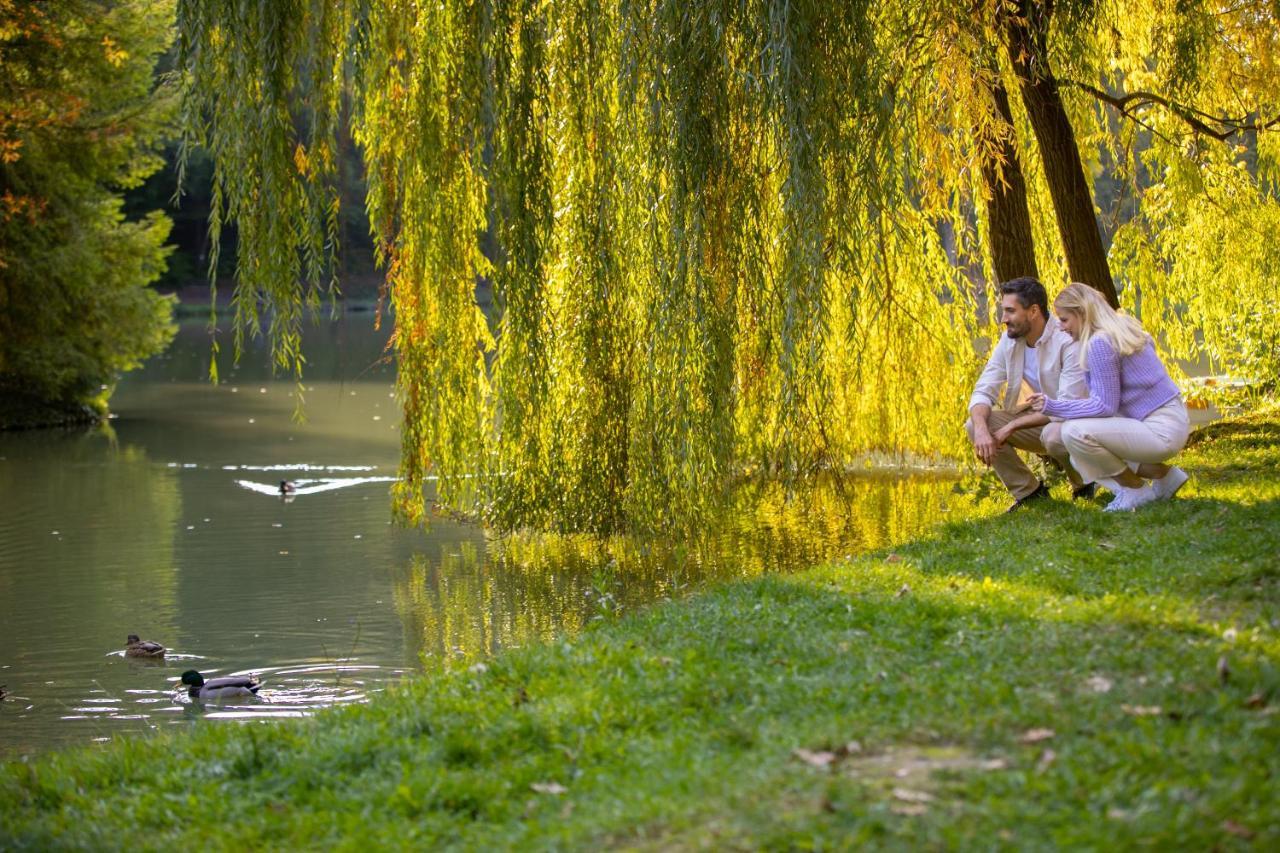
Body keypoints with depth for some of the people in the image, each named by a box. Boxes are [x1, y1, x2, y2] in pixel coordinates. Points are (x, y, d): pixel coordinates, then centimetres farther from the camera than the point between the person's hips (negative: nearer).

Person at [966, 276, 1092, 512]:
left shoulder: (1068, 341, -25)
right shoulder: (1008, 341, -5)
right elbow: (983, 392, -6)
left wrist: (1012, 426, -28)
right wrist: (981, 429, -28)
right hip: (1042, 419, 6)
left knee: (1055, 436, -40)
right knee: (975, 425, -13)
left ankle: (1083, 486, -6)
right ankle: (1029, 492, 0)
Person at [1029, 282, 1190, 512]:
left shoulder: (1100, 343, -18)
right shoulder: (1124, 328, 12)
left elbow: (1105, 406, -18)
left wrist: (1053, 407, -16)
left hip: (1162, 431, -10)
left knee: (1074, 432, -24)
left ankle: (1135, 490, -4)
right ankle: (1163, 475, 13)